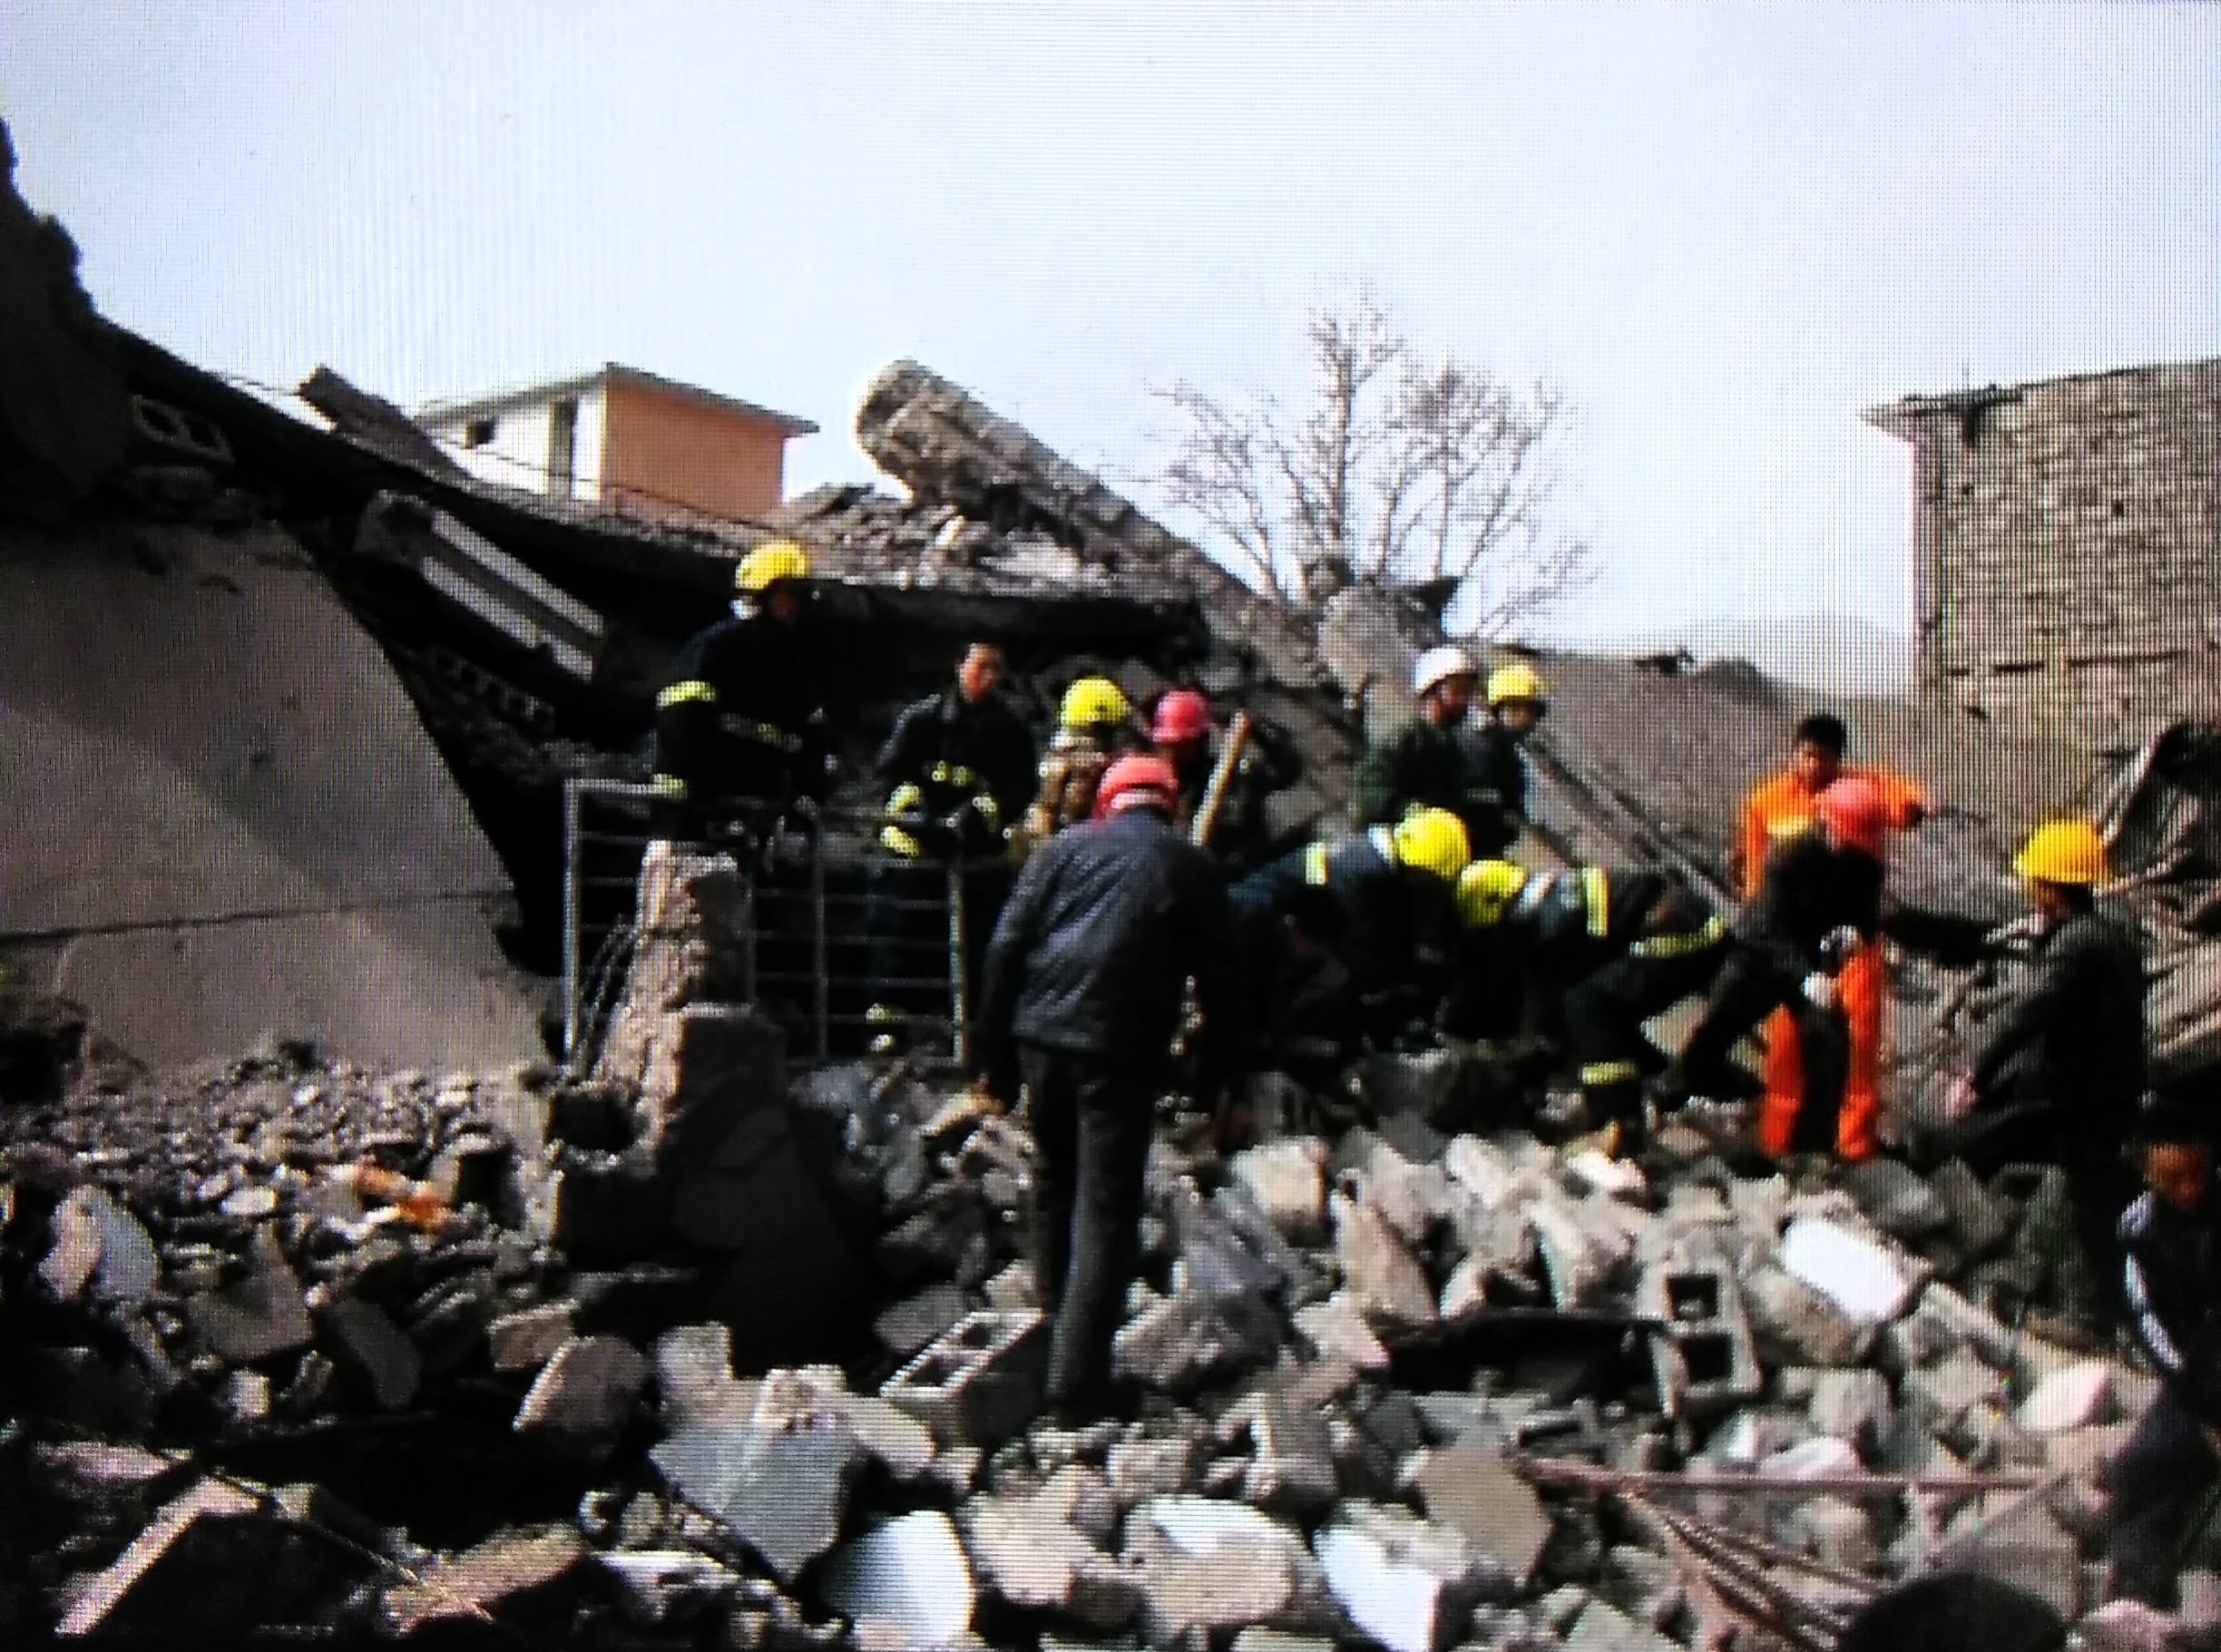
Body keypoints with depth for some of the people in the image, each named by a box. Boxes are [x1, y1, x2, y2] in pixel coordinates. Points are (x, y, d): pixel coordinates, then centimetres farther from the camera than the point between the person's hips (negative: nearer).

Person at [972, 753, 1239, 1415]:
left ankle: (1053, 1303, 37)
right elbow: (1218, 984, 10)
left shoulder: (1063, 848, 14)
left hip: (1042, 1032, 3)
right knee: (1106, 1207, 0)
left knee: (1054, 1175, 24)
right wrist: (1212, 1081, 17)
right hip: (1123, 1050, -3)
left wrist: (995, 1056, 12)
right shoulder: (1191, 866, 11)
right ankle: (1076, 1373, -3)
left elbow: (1005, 952, 8)